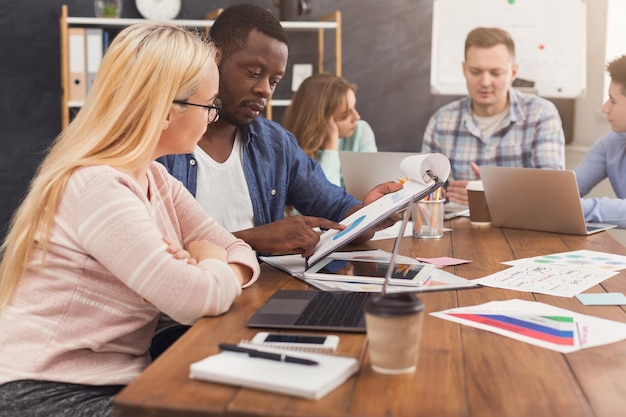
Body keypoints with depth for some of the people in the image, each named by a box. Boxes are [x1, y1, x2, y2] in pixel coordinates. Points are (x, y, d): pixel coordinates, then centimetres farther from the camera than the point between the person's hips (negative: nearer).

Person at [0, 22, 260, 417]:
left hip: (118, 380, 8)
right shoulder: (98, 189, -23)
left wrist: (202, 267, -17)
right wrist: (212, 264, -7)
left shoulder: (154, 178, 7)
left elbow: (240, 252, 4)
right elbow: (203, 298, -29)